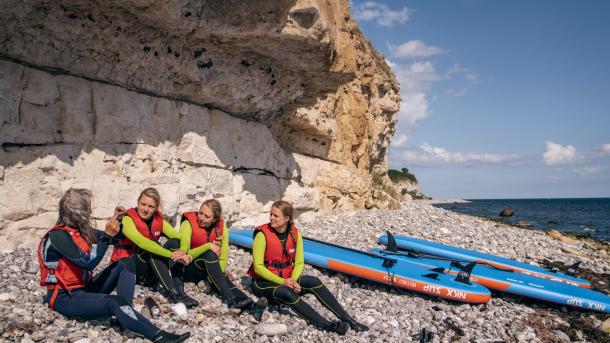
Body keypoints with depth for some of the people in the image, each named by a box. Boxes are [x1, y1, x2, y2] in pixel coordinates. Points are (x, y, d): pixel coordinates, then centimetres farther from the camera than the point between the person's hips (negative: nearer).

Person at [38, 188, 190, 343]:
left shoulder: (79, 228, 4)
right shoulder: (58, 236, -20)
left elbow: (103, 238, 20)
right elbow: (88, 263, -26)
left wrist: (115, 219, 6)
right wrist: (108, 235, -24)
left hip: (85, 287, 9)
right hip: (65, 297, -9)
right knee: (115, 303, -31)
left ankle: (124, 316, -15)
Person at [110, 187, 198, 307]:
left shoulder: (159, 221, 1)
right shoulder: (128, 220, -14)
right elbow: (142, 242, -33)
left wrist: (183, 254, -39)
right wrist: (171, 255, -42)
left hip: (150, 272, 5)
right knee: (153, 245, -31)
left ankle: (178, 288, -29)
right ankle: (172, 292, -38)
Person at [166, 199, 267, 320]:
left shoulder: (221, 227, -7)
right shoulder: (188, 224, -16)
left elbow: (223, 257, -8)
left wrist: (217, 274, -24)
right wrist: (208, 246, -30)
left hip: (206, 272, 3)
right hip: (186, 269, -3)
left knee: (223, 280, -29)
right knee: (210, 254, -31)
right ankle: (230, 300, -38)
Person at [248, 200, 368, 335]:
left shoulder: (295, 233, -2)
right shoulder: (262, 234, -16)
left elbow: (299, 263, 1)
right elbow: (258, 267, -16)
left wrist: (293, 280, -19)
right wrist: (282, 281, -24)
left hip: (286, 279, 5)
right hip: (263, 282, -4)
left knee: (314, 282, -21)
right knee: (287, 293, -34)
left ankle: (347, 319, -23)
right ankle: (328, 325, -37)